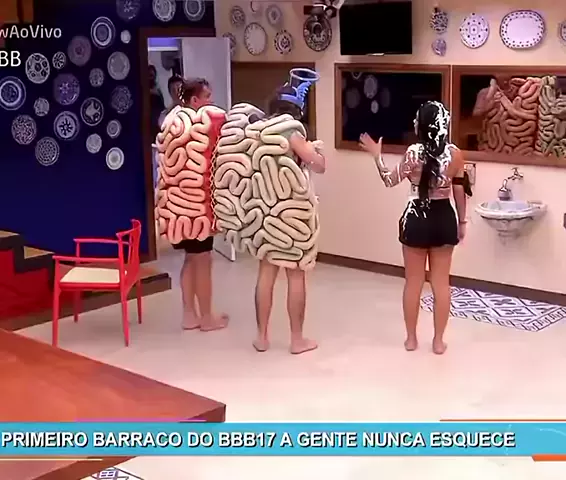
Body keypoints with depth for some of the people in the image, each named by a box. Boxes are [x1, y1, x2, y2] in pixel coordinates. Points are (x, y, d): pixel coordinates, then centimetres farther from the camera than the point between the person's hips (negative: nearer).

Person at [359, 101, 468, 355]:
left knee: (413, 282, 11)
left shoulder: (413, 153, -12)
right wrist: (462, 222, 11)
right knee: (441, 283, 10)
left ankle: (411, 338, 20)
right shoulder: (455, 154, -6)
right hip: (444, 218, 2)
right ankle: (438, 340, 16)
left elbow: (390, 180, -2)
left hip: (417, 219, -2)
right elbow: (459, 191, 0)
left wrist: (376, 156, 11)